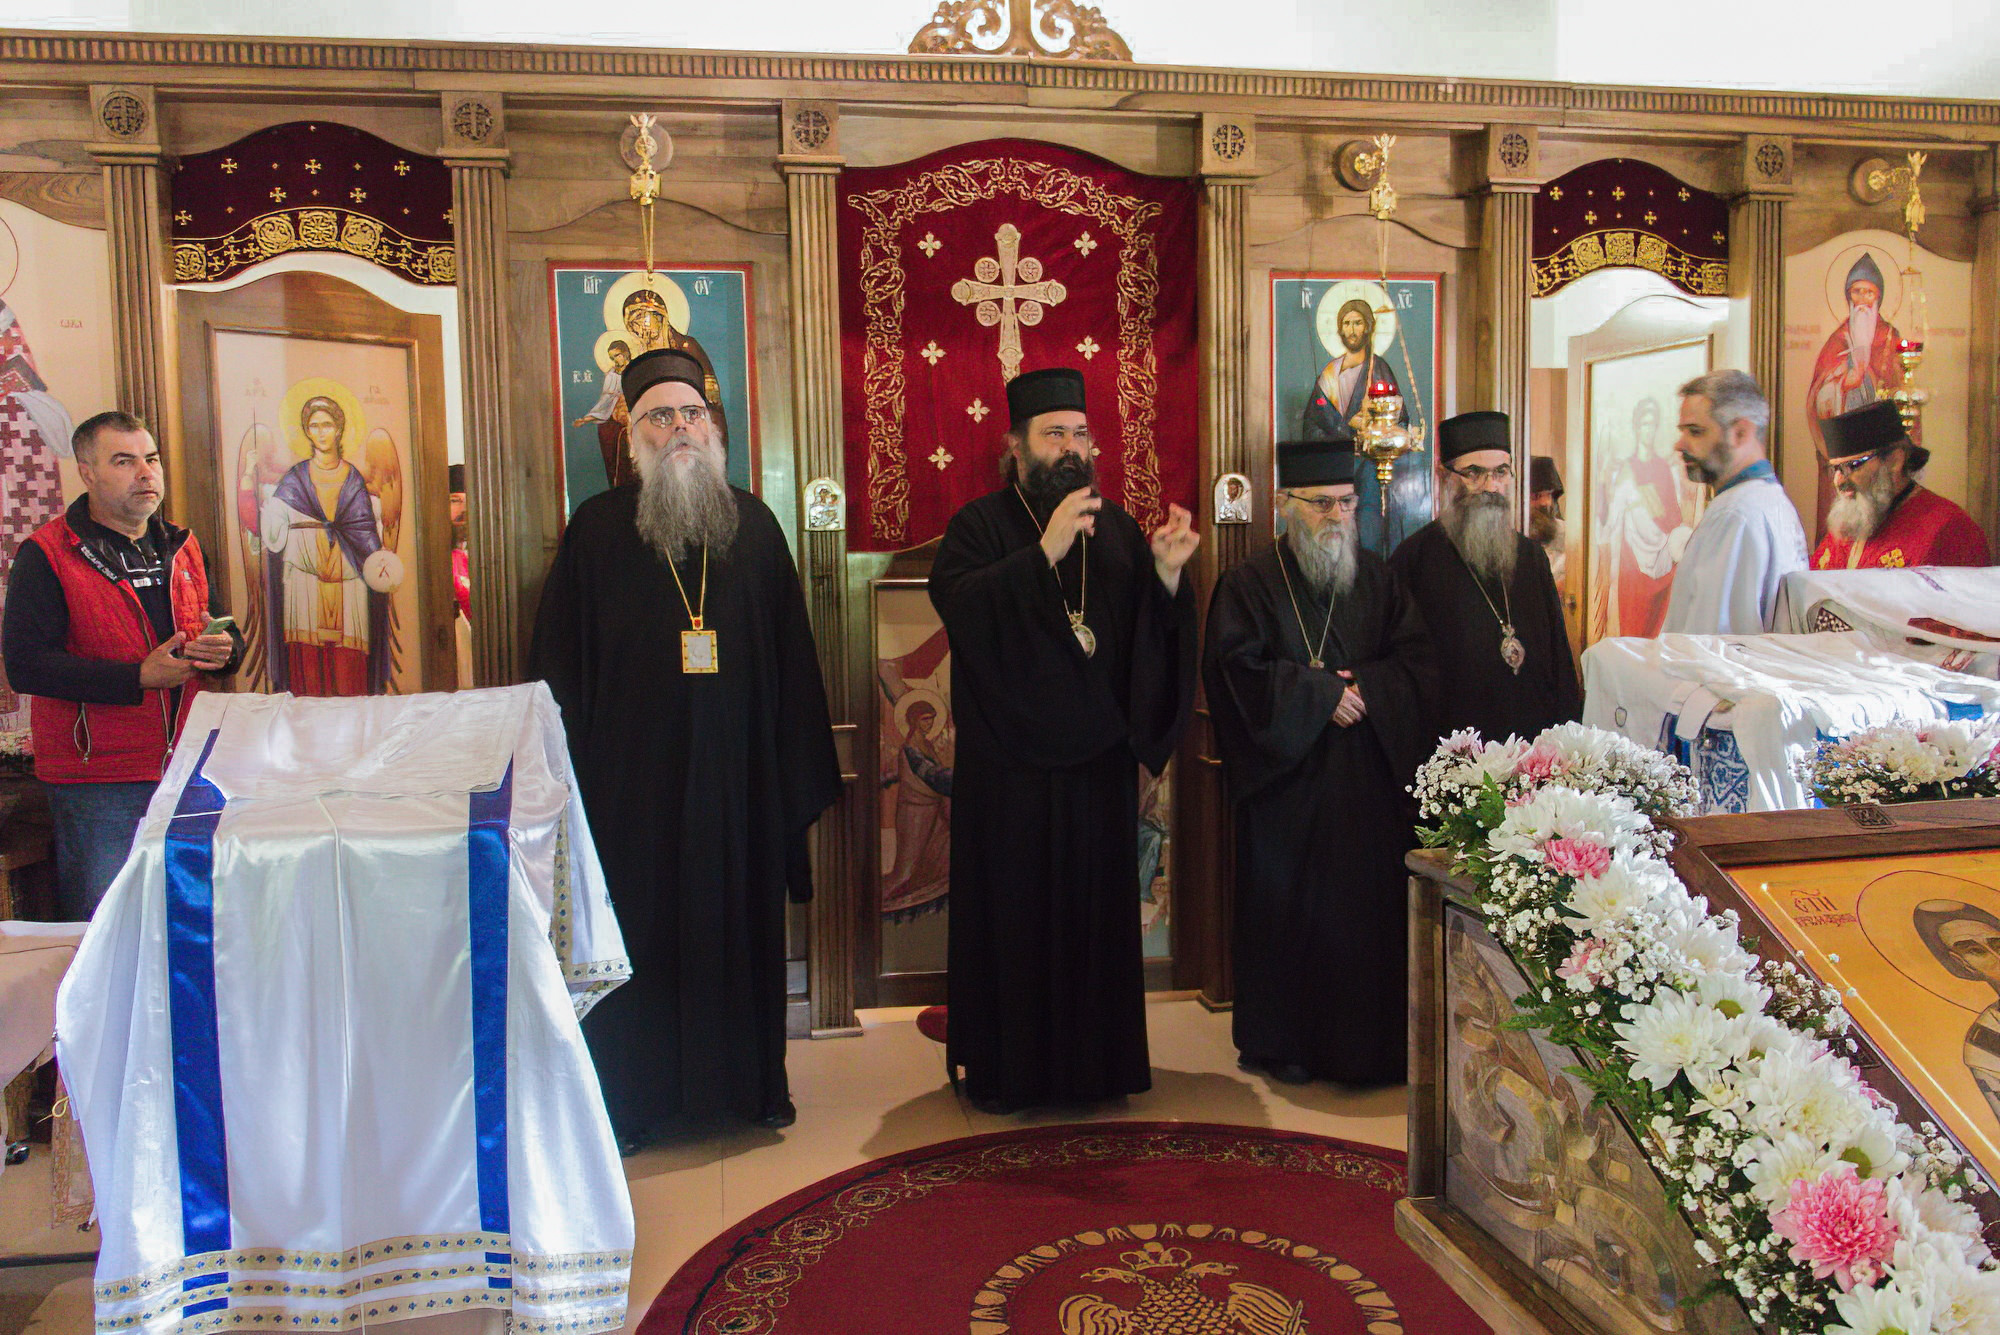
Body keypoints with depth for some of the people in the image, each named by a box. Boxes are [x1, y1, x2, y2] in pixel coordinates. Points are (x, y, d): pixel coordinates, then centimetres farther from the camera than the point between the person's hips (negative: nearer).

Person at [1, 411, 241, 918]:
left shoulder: (180, 547, 12)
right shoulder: (47, 555, -7)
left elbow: (226, 631, 19)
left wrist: (224, 649, -6)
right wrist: (140, 677, -21)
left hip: (186, 769, 5)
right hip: (96, 783, -5)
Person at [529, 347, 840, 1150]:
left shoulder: (752, 524, 6)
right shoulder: (598, 529, 0)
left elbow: (790, 656, 7)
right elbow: (561, 664, 0)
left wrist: (800, 773, 4)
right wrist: (571, 774, -6)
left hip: (736, 774, 2)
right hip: (633, 775, -2)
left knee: (739, 925, 10)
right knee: (639, 932, 5)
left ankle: (749, 1084, 27)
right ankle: (630, 1100, 21)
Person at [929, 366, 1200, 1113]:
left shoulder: (1116, 528, 13)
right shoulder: (980, 525, 0)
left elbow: (1151, 639, 8)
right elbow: (956, 602, -20)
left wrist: (1166, 572, -11)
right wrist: (1046, 551, -27)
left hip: (1097, 763, 4)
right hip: (1008, 768, -4)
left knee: (1098, 909, 9)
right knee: (1011, 915, 1)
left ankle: (1095, 1062, 23)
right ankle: (1002, 1071, 15)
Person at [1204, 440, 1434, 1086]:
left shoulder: (1378, 578, 12)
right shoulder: (1250, 584, 0)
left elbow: (1418, 659, 5)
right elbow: (1238, 669, -10)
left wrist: (1363, 690, -12)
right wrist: (1320, 693, -14)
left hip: (1371, 783, 3)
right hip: (1290, 783, -3)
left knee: (1372, 905, 3)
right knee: (1289, 908, 2)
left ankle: (1372, 1042, 16)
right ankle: (1282, 1043, 16)